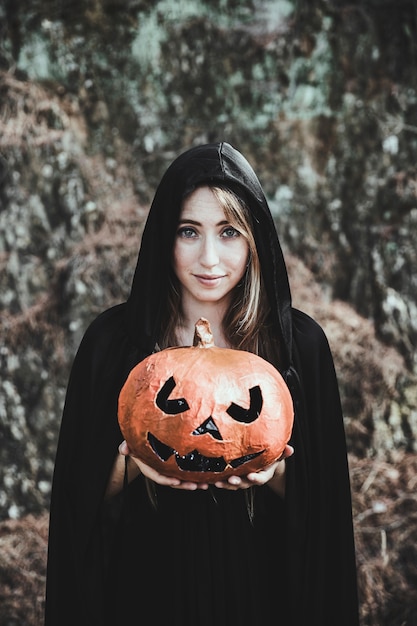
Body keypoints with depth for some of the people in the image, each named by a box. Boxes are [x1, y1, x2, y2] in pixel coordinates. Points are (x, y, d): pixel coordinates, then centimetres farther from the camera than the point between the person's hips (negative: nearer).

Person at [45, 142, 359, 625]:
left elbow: (320, 497, -2)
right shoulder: (115, 340, -7)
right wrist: (132, 459, -21)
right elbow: (82, 494, -3)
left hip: (257, 587, 0)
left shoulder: (299, 343, -7)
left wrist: (275, 470, -21)